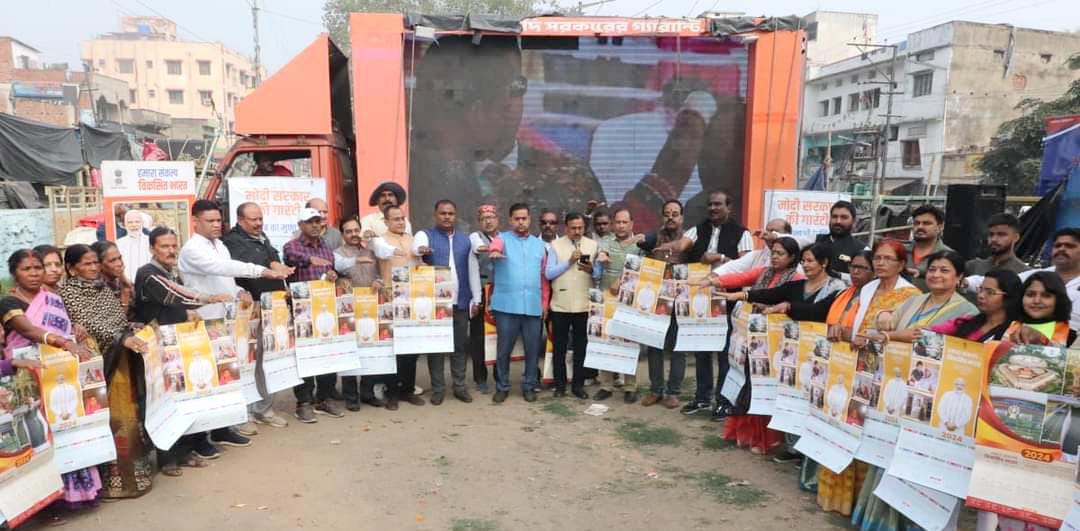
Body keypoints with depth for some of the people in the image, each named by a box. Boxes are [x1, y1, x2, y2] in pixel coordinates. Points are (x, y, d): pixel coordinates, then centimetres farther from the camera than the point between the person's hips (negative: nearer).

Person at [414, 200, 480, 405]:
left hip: (460, 302, 3)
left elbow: (473, 270, 12)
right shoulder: (425, 235, 0)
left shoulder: (465, 240, 11)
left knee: (460, 345, 9)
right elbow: (415, 248, -23)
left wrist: (476, 298, 9)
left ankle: (459, 386, 19)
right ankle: (438, 388, 13)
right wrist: (420, 250, -47)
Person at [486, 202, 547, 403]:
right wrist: (494, 251, -46)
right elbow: (495, 245, -22)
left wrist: (544, 303, 11)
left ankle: (529, 386, 21)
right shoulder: (503, 238, 3)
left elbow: (543, 275, 15)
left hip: (533, 306, 3)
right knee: (504, 349, 4)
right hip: (507, 305, -3)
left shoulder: (539, 244, 14)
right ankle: (502, 387, 18)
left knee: (533, 349, 7)